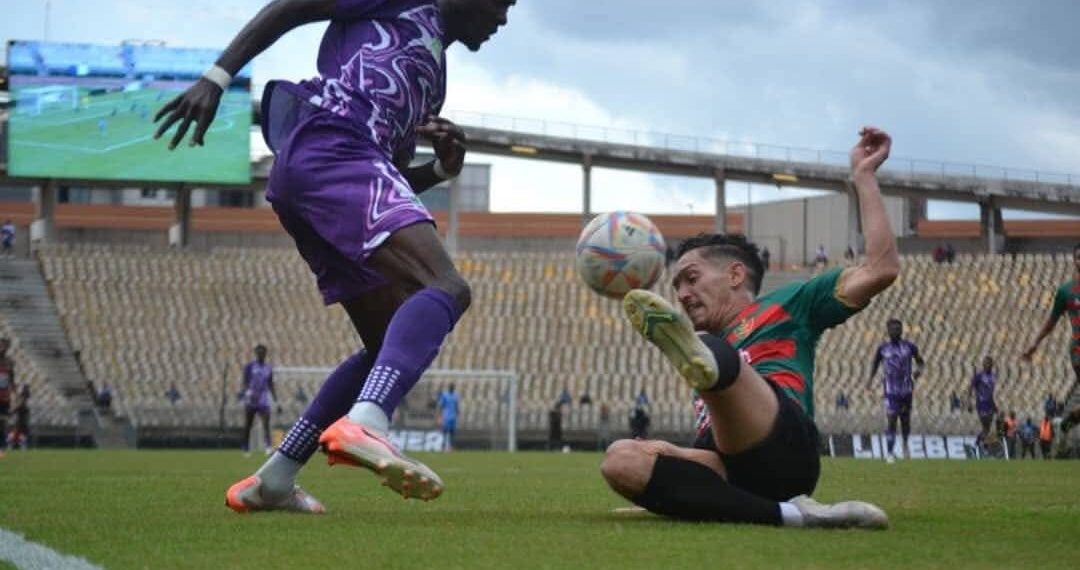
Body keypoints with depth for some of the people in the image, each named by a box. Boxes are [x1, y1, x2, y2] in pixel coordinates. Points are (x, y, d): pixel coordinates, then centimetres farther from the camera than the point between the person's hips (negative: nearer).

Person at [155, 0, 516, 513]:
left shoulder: (433, 71, 35)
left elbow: (394, 177, 34)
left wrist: (442, 168, 12)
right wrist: (217, 77, -7)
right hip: (329, 149, -10)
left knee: (393, 347, 13)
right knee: (446, 289, -25)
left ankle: (272, 481, 13)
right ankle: (364, 424, -49)